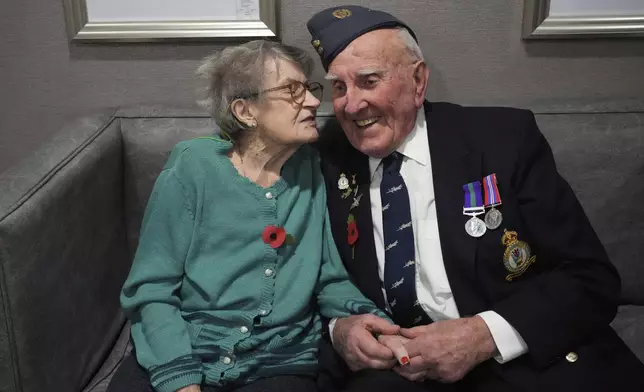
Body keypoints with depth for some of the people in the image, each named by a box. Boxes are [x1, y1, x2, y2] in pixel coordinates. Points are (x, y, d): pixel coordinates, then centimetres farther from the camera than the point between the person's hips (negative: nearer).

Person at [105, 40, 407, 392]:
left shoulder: (316, 171, 1)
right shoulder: (192, 168, -6)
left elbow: (330, 279, 7)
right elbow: (151, 289, -6)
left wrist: (361, 318, -13)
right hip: (175, 356, -1)